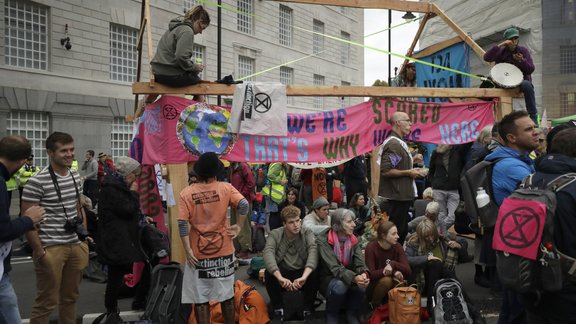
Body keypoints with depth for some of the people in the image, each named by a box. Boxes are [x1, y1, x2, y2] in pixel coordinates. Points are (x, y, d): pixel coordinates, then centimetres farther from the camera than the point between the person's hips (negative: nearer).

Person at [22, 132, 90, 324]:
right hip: (51, 248, -6)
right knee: (46, 302, 1)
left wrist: (84, 237, 14)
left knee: (70, 297, 17)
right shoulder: (37, 182, -12)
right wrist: (39, 251, -13)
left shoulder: (76, 177, 9)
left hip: (76, 246, 7)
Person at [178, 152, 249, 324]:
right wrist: (239, 226, -6)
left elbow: (182, 223, -10)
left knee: (200, 297, 7)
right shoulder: (225, 188, -5)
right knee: (227, 293, 15)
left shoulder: (187, 192, -5)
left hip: (198, 252, -1)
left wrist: (188, 250, -7)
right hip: (223, 250, 1)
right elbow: (244, 204, -19)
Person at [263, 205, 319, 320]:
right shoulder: (274, 235, -8)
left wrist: (304, 276, -46)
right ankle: (278, 308, -7)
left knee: (315, 274, -31)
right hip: (282, 273, 0)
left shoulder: (307, 233, -7)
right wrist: (280, 278, -45)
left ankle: (308, 308, -7)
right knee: (269, 274, -30)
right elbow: (268, 254, -28)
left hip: (302, 273, 0)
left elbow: (313, 252, -27)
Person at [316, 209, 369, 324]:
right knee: (340, 286, -37)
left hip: (349, 277, 4)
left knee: (362, 285, -29)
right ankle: (332, 315, -7)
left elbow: (360, 263, -12)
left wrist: (363, 275, -37)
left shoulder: (353, 240, -1)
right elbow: (334, 268, -28)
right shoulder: (323, 240, -19)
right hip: (328, 278, -4)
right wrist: (354, 278, -44)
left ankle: (353, 315, -2)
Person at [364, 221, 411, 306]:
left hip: (391, 288, 4)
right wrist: (393, 272, -34)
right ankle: (374, 307, -8)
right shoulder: (371, 247, -17)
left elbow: (408, 271, -12)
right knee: (386, 280, -31)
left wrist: (393, 264, -29)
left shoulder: (397, 247, -5)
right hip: (373, 286, -3)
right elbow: (371, 274, -24)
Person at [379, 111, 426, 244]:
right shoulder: (393, 144, -17)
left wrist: (413, 170, 12)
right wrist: (408, 172, -16)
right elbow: (385, 171, -25)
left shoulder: (399, 142, 17)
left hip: (402, 196, 11)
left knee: (402, 232, 18)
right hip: (396, 198, -11)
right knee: (395, 233, -3)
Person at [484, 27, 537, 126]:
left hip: (520, 80, -1)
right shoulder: (501, 51, 3)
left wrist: (521, 60, -22)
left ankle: (533, 117, -30)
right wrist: (500, 45, -22)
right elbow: (486, 58, -16)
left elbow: (531, 69, -3)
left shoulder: (523, 50, 3)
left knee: (527, 85, -35)